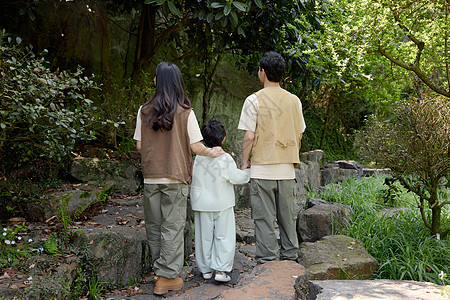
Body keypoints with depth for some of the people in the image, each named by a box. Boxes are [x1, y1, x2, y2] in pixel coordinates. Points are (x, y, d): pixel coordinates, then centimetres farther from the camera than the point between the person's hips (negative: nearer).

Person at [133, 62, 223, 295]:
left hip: (151, 177, 3)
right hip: (175, 178, -2)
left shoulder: (144, 111, -1)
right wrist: (211, 152, 13)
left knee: (153, 225, 14)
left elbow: (139, 145, 4)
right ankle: (166, 278, 6)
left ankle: (160, 269, 26)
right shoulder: (185, 112, -7)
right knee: (172, 226, 4)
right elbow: (195, 147, -7)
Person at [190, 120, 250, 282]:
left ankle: (206, 269, 19)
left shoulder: (199, 157, -1)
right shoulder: (225, 158, -12)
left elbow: (196, 178, 5)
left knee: (204, 237, 11)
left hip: (202, 203, 4)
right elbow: (236, 177, -7)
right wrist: (247, 174, 11)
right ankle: (221, 269, -1)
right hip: (222, 203, -3)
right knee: (224, 236, 4)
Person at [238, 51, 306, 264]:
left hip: (262, 168, -4)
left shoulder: (254, 100, -8)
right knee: (287, 216, 13)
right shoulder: (294, 100, 6)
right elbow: (299, 135, 10)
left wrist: (245, 162, 1)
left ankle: (267, 261, 7)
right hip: (287, 169, 5)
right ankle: (290, 258, 22)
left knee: (264, 217, 2)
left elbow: (249, 137, -11)